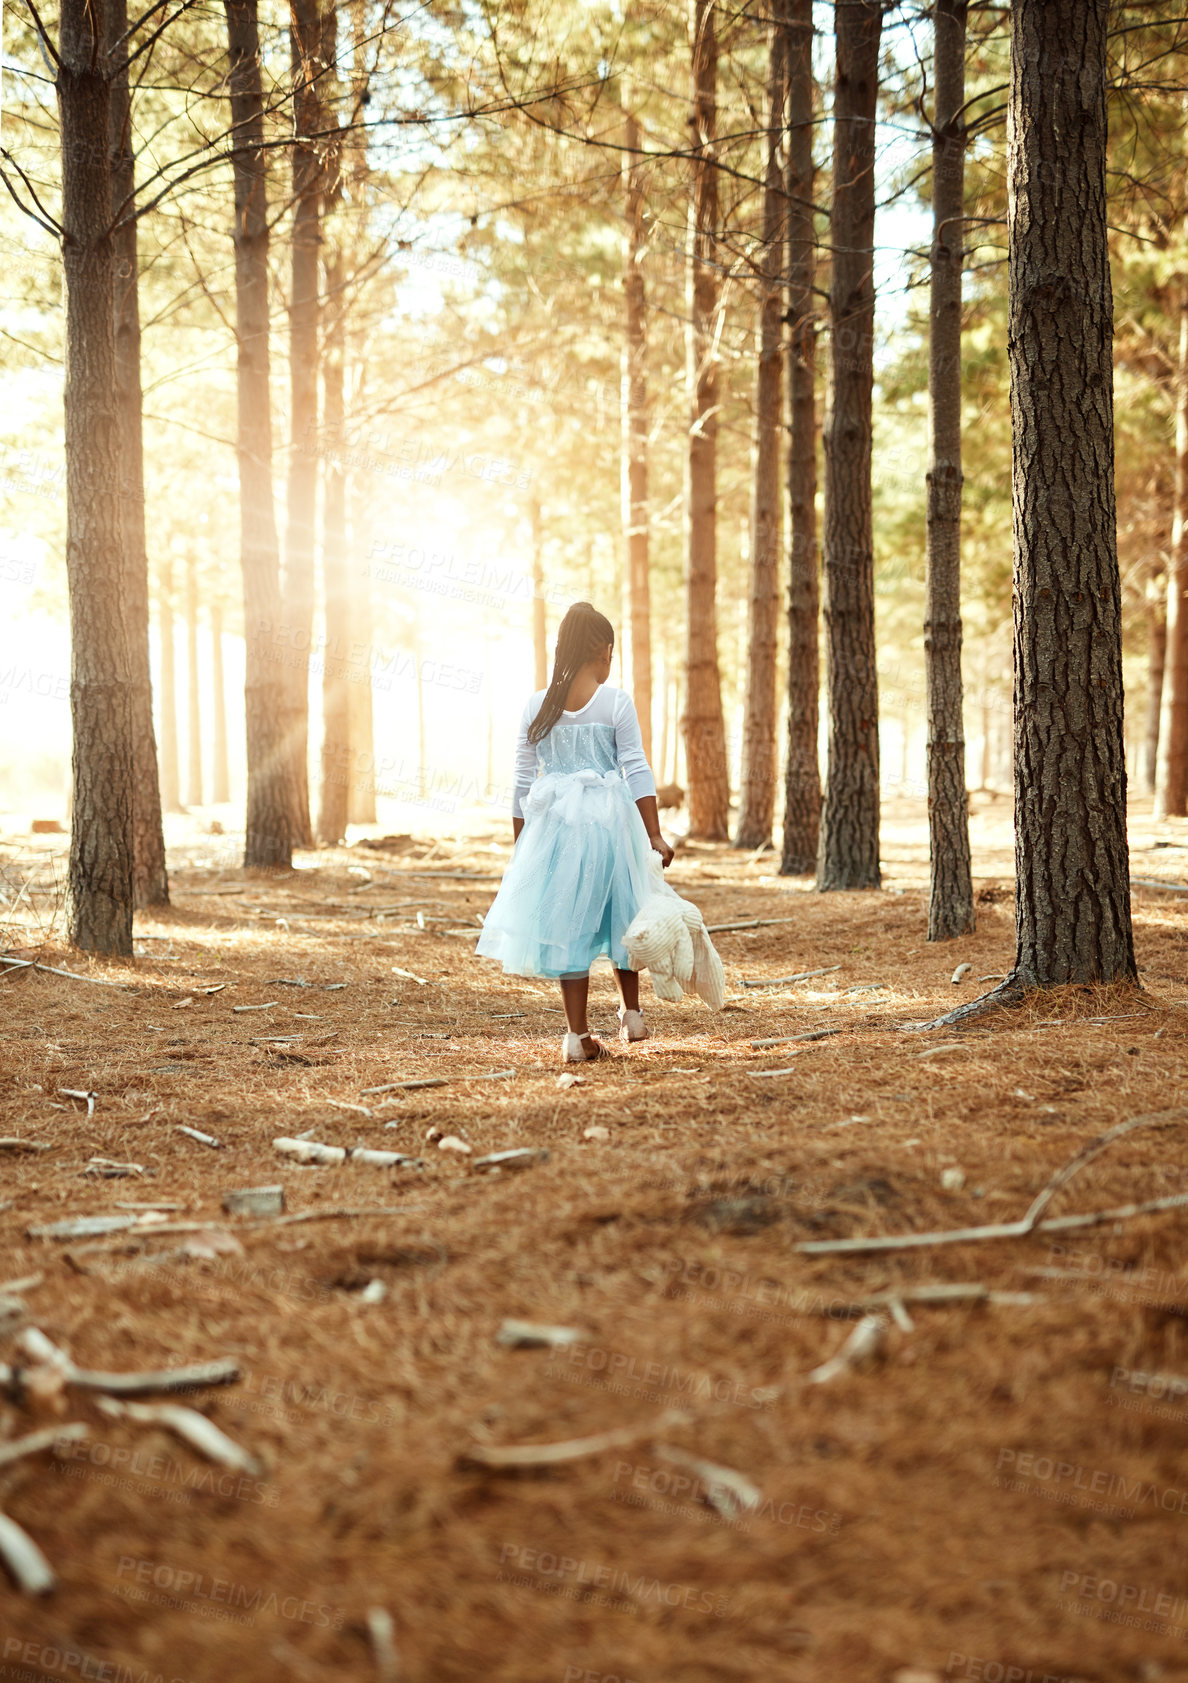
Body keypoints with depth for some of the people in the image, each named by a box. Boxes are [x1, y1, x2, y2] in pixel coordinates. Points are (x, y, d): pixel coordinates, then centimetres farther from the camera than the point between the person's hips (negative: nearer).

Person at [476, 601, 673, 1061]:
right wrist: (655, 836, -6)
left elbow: (523, 782, 5)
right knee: (619, 915, 19)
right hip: (608, 818, -1)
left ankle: (578, 1036, 7)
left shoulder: (538, 706, 1)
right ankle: (632, 1014, 31)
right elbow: (637, 771, -9)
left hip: (554, 821, 1)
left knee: (568, 923, 7)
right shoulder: (616, 703, -6)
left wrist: (520, 846, 13)